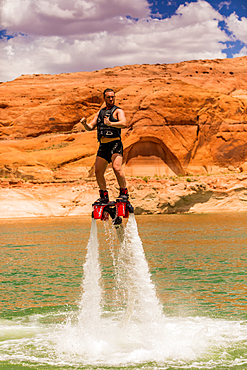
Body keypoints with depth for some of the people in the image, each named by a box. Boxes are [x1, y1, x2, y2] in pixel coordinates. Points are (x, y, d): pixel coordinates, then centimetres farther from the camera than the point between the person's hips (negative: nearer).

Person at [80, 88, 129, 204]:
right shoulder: (100, 113, 23)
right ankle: (104, 196, 14)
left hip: (115, 144, -6)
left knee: (117, 168, -23)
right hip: (103, 146, 6)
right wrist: (85, 123, -3)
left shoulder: (118, 111, 3)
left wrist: (110, 123, -33)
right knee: (98, 172, 2)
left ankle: (124, 193, -12)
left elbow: (123, 124, -16)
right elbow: (90, 128, 20)